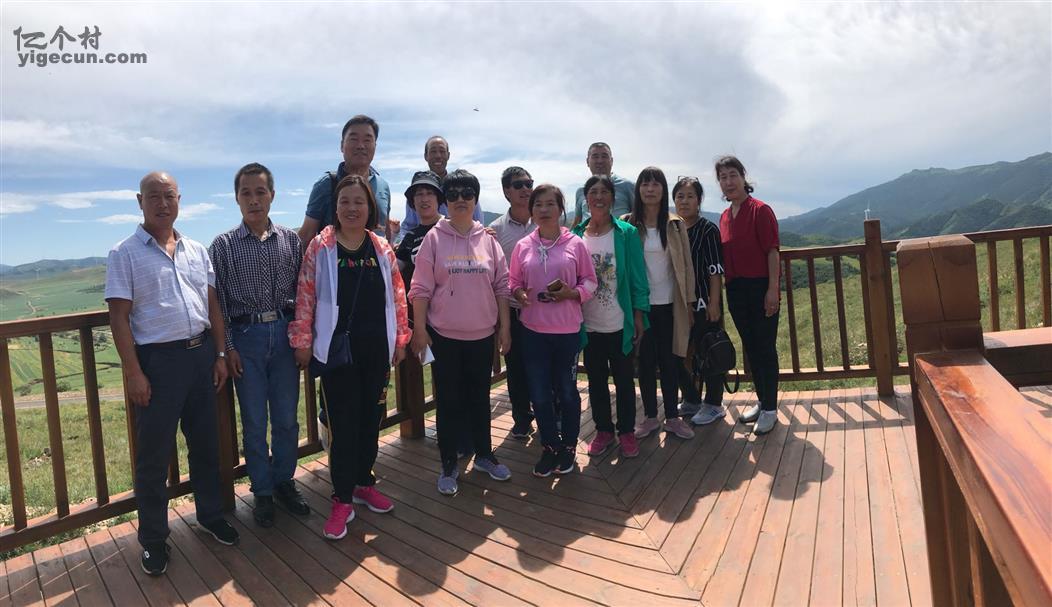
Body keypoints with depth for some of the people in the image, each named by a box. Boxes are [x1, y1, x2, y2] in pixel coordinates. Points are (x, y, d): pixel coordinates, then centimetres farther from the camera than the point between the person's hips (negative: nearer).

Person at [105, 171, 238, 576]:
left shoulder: (197, 251, 10)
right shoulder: (125, 254, -3)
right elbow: (119, 317, -8)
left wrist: (220, 354, 6)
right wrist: (133, 372, -13)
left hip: (201, 354, 5)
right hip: (158, 360, -4)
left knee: (206, 444, 15)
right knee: (154, 454, 5)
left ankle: (211, 515, 32)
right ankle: (153, 538, 20)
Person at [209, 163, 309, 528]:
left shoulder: (291, 240, 3)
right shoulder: (223, 245, -1)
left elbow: (302, 291, 7)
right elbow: (218, 301, -1)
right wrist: (227, 347, -5)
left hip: (285, 333, 2)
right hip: (245, 337, -1)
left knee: (287, 418, 9)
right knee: (254, 422, 8)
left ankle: (284, 482, 28)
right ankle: (262, 491, 23)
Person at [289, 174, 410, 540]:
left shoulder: (382, 248, 5)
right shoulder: (320, 247, -3)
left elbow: (397, 296, 8)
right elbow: (305, 296, -3)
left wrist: (400, 338, 7)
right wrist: (302, 341, -5)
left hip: (376, 348, 3)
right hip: (336, 349, -3)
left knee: (370, 419, 12)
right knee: (343, 424, 1)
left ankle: (364, 483, 30)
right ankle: (342, 500, 12)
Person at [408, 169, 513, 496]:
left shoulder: (487, 240, 3)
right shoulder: (434, 239, -4)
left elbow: (502, 285, 6)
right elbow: (421, 288, -5)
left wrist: (505, 326, 4)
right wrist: (419, 330, -8)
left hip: (482, 334, 2)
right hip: (444, 335, -2)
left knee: (480, 397, 15)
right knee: (448, 401, 7)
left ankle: (484, 455, 32)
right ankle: (449, 465, 21)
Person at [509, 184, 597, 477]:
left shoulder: (576, 244, -2)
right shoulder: (522, 246, 3)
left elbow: (589, 281, 2)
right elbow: (513, 281, 8)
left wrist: (572, 293, -16)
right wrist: (519, 293, -13)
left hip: (567, 329, -2)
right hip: (533, 330, 2)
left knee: (567, 390, 11)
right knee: (539, 393, 9)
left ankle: (568, 446, 31)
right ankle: (550, 446, 29)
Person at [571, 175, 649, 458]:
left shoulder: (627, 233, -5)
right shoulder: (576, 235, 1)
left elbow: (637, 277, -4)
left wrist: (639, 316, -7)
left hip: (620, 324, -2)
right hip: (588, 325, 2)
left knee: (624, 379, 10)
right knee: (596, 380, 14)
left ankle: (627, 431, 26)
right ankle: (603, 429, 30)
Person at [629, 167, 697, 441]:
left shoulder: (675, 225, 2)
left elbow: (686, 265, 4)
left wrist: (688, 302, 1)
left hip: (669, 304, 1)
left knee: (670, 361, 8)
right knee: (646, 362, 8)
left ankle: (672, 417, 20)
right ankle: (650, 416, 21)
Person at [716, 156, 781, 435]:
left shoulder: (760, 210, -8)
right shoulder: (724, 217, 11)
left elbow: (772, 251, -12)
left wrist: (772, 290, -17)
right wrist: (728, 285, 10)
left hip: (761, 288, -6)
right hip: (736, 289, 7)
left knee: (765, 348, 0)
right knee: (750, 347, 14)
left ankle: (770, 409, 10)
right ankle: (761, 401, 27)